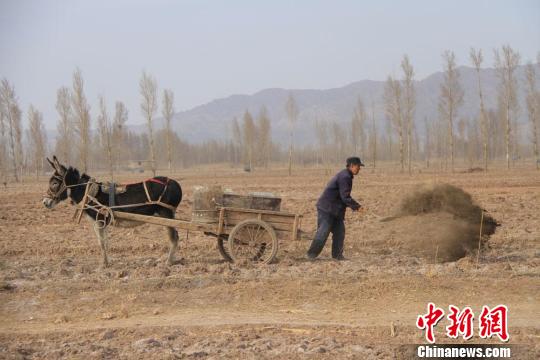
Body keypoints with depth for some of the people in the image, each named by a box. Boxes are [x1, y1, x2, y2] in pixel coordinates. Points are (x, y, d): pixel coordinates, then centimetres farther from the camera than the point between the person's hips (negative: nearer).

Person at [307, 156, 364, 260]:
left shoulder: (345, 176, 16)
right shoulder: (345, 177, -17)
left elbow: (343, 196, 22)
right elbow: (345, 197, -21)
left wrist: (353, 206, 12)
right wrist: (356, 206, -14)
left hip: (335, 210, 11)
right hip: (326, 209, -11)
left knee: (339, 231, 8)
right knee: (323, 232, -9)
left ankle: (337, 254, 12)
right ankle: (312, 254, -2)